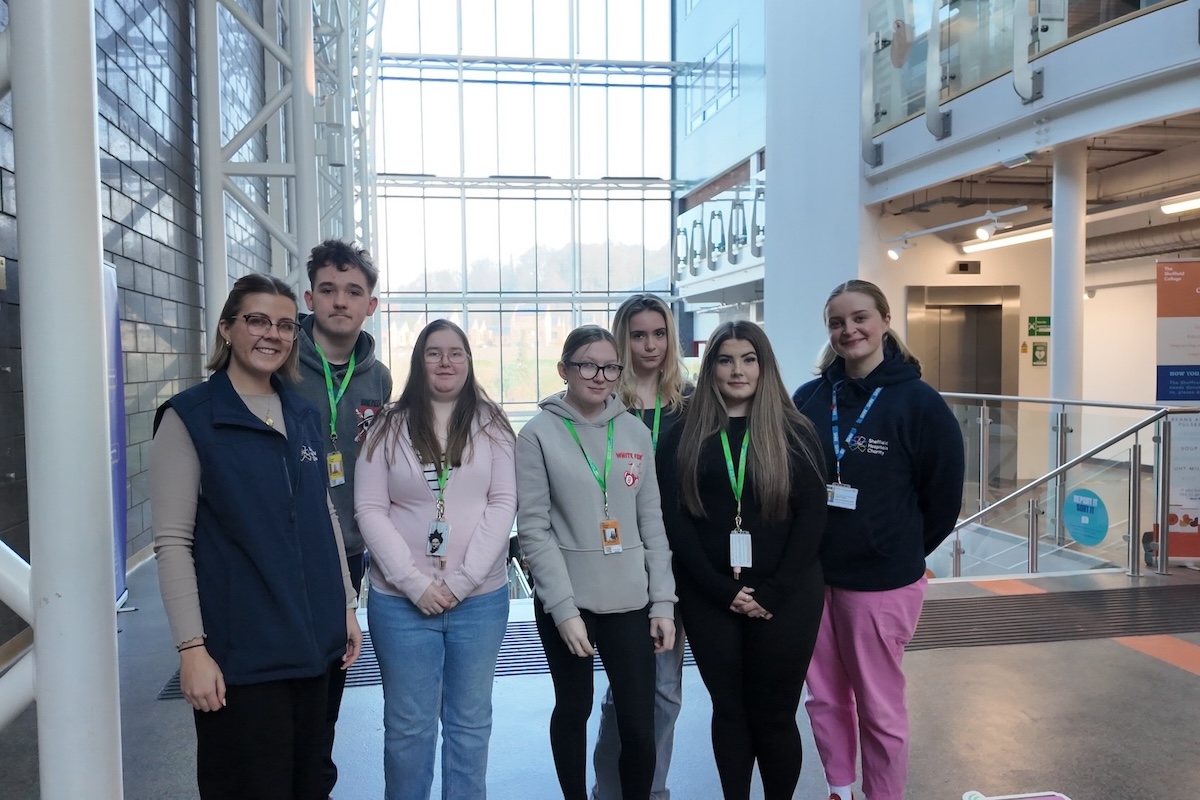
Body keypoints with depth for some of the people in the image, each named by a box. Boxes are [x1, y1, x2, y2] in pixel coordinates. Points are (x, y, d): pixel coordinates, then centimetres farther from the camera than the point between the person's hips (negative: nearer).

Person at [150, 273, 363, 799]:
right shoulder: (190, 418, -7)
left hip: (312, 642, 6)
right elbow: (172, 542, -10)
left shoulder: (305, 416, 10)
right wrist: (191, 648, -15)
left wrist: (346, 606, 13)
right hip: (240, 652, -5)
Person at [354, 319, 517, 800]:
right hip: (401, 600, 0)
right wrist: (414, 582, -11)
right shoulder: (390, 427, 2)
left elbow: (503, 503, -3)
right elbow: (370, 509, -2)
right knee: (408, 725, 9)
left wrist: (462, 580, -12)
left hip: (480, 598, 1)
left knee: (470, 721, 12)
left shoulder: (490, 425, 3)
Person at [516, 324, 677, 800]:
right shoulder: (539, 434, -5)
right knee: (573, 710, 13)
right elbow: (534, 529, -8)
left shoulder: (635, 433, 6)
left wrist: (663, 602, 3)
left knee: (640, 725, 2)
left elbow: (652, 523, 8)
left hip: (630, 602, 3)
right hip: (566, 603, -2)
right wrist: (563, 608, -14)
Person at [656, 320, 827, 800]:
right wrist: (723, 589, -10)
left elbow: (812, 516, -3)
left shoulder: (795, 432, 2)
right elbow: (674, 518, -3)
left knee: (774, 713, 6)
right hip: (708, 598, 1)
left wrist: (773, 592, -11)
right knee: (729, 709, 12)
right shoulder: (684, 436, 3)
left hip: (785, 598, -1)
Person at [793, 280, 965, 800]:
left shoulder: (918, 402, -10)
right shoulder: (809, 399, 3)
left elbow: (944, 495, -3)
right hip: (813, 575, 5)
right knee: (824, 698, 16)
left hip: (882, 581, -4)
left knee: (879, 707, 8)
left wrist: (903, 552, 4)